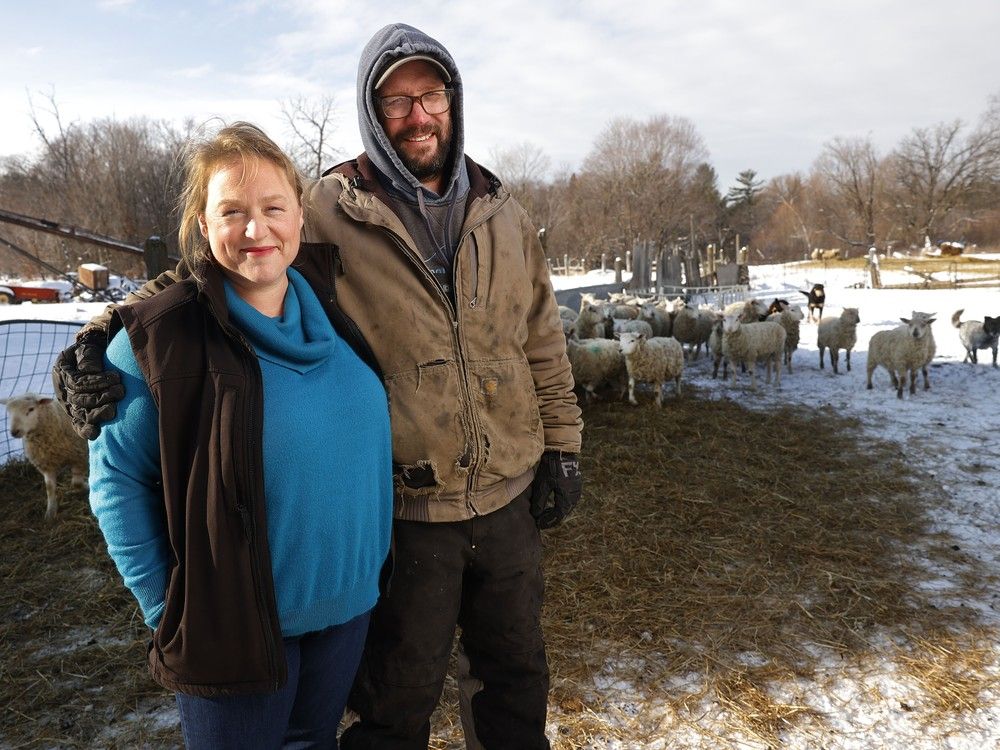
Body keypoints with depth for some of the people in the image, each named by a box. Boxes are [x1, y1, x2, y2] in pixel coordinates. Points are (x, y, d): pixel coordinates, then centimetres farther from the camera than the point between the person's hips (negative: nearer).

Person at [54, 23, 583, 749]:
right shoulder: (331, 212, -9)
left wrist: (561, 445, 7)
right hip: (404, 507, -4)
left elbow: (542, 341, 8)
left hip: (509, 497, 4)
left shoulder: (504, 216, 4)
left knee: (518, 674, 25)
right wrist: (106, 333, -23)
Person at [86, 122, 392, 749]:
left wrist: (370, 566, 8)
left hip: (351, 603, 5)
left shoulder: (331, 307, -3)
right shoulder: (162, 339, -17)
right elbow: (117, 477, -10)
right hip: (237, 624, -4)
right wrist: (166, 603, -11)